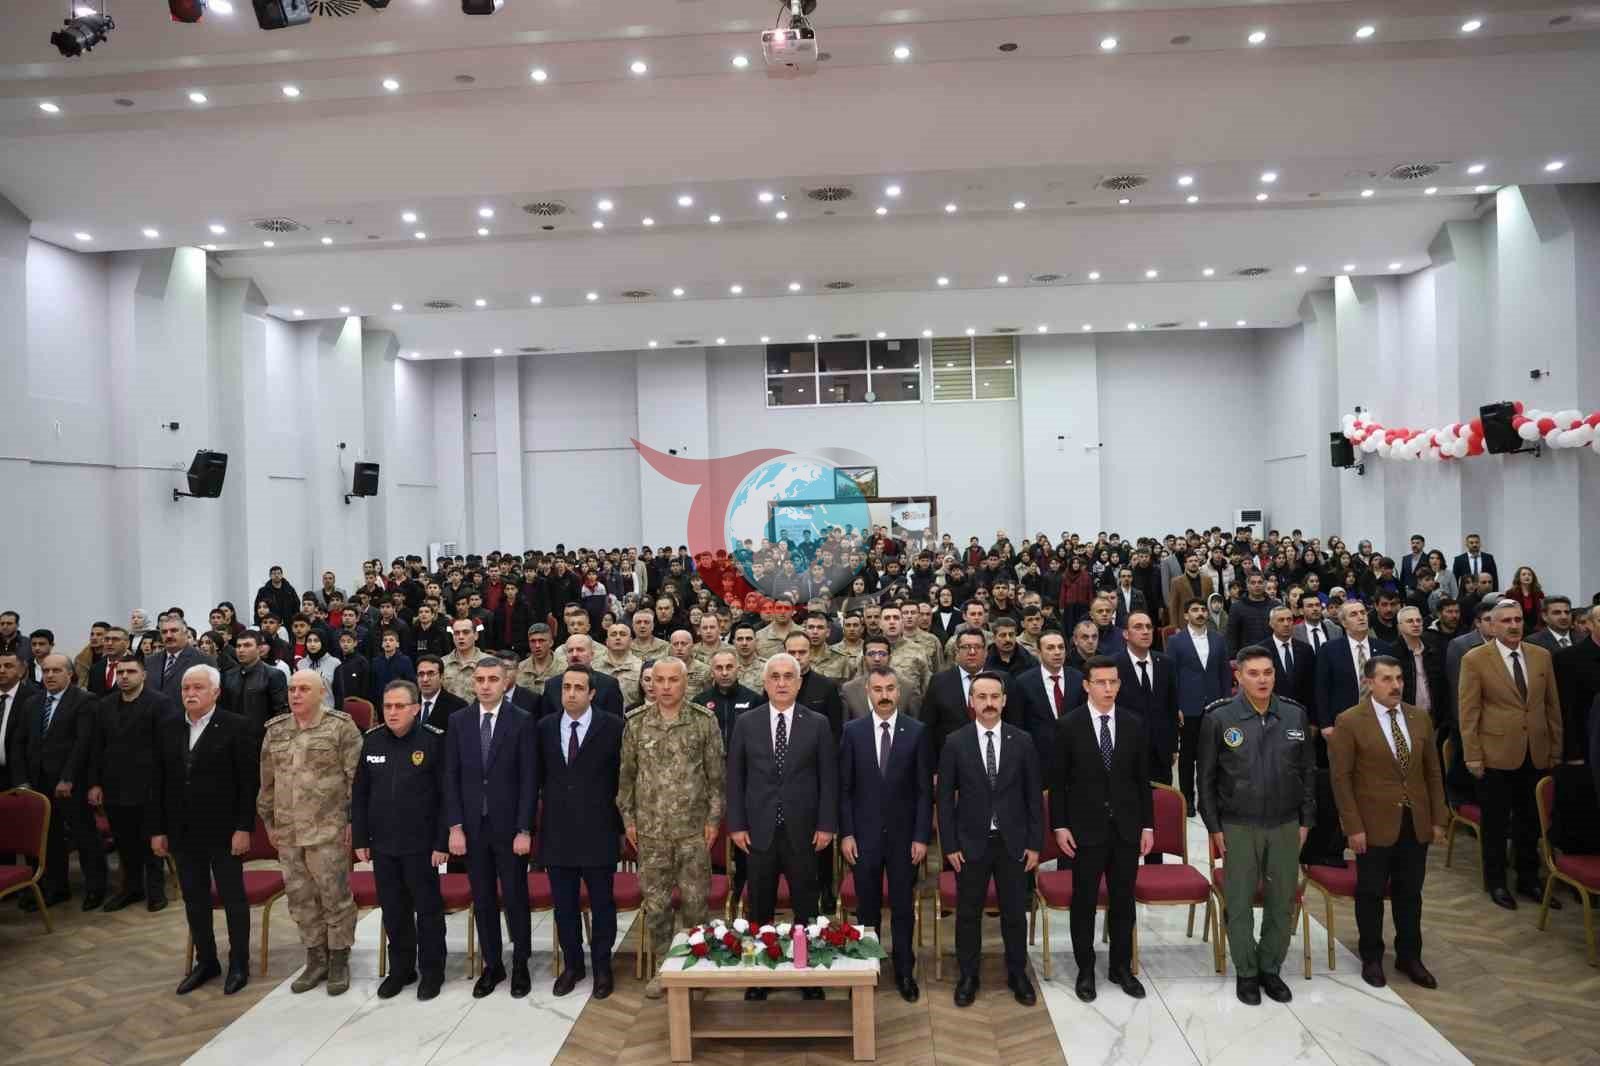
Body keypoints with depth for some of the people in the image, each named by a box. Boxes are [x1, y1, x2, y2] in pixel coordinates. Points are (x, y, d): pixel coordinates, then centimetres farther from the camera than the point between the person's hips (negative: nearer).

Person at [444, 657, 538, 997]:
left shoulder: (522, 720, -7)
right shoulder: (458, 720, 3)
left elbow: (528, 779, -7)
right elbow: (451, 776, 3)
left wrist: (524, 830, -11)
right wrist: (455, 826, -3)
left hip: (509, 826, -2)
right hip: (472, 826, 3)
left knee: (515, 896, 6)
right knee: (483, 899, 11)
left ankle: (520, 965, 22)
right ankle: (492, 965, 24)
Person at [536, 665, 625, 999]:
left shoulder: (612, 726, -6)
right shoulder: (545, 727, 5)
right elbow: (538, 776, 10)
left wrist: (621, 823, -4)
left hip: (597, 831, -3)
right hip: (557, 831, 3)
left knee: (601, 902, 8)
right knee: (564, 903, 13)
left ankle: (602, 967, 23)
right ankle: (572, 965, 29)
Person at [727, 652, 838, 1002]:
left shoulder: (818, 724, 0)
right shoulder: (746, 723, 2)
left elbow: (828, 778, 0)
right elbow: (735, 776, 4)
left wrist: (826, 824, -5)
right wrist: (736, 824, -1)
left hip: (802, 830, -1)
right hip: (760, 829, 1)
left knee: (806, 906, 8)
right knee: (759, 907, 8)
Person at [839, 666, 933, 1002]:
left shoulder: (917, 731, -3)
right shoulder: (852, 730, -1)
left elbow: (925, 789, -2)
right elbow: (844, 788, 1)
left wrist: (921, 836, -6)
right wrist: (846, 833, -4)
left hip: (903, 834, 0)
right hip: (865, 834, 1)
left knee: (903, 907, 9)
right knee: (867, 907, 10)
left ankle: (904, 971, 23)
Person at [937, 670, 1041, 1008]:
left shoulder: (1022, 741, -2)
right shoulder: (955, 742, -5)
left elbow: (1034, 795, 2)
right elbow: (945, 797, -2)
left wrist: (1034, 843, -1)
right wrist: (949, 845, -5)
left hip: (1013, 842, 1)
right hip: (970, 842, -1)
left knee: (1015, 912, 11)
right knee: (968, 913, 10)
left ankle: (1017, 974, 29)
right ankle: (968, 976, 26)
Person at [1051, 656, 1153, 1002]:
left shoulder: (1134, 724, 2)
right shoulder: (1070, 725, -6)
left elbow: (1143, 779, 6)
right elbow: (1058, 781, -3)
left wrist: (1148, 824, 4)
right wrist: (1059, 825, -7)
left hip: (1126, 828, 3)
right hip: (1086, 827, -2)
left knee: (1123, 900, 11)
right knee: (1084, 901, 7)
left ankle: (1121, 966, 27)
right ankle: (1085, 970, 21)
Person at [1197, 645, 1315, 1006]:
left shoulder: (1296, 715, -1)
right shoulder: (1218, 718, -9)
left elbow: (1308, 771, 8)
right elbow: (1206, 778, -3)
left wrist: (1305, 820, 5)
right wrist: (1214, 827, -4)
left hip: (1286, 826, 3)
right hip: (1238, 827, -2)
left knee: (1282, 901, 11)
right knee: (1240, 902, 6)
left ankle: (1271, 969, 28)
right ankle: (1246, 973, 22)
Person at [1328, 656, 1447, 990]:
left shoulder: (1419, 717, 5)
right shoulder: (1350, 722, -11)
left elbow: (1433, 771, 10)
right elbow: (1341, 778, -11)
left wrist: (1438, 818, 6)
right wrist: (1354, 827, -14)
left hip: (1416, 823, 4)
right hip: (1375, 825, -4)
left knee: (1409, 893, 14)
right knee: (1371, 893, 9)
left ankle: (1409, 956, 30)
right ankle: (1372, 958, 24)